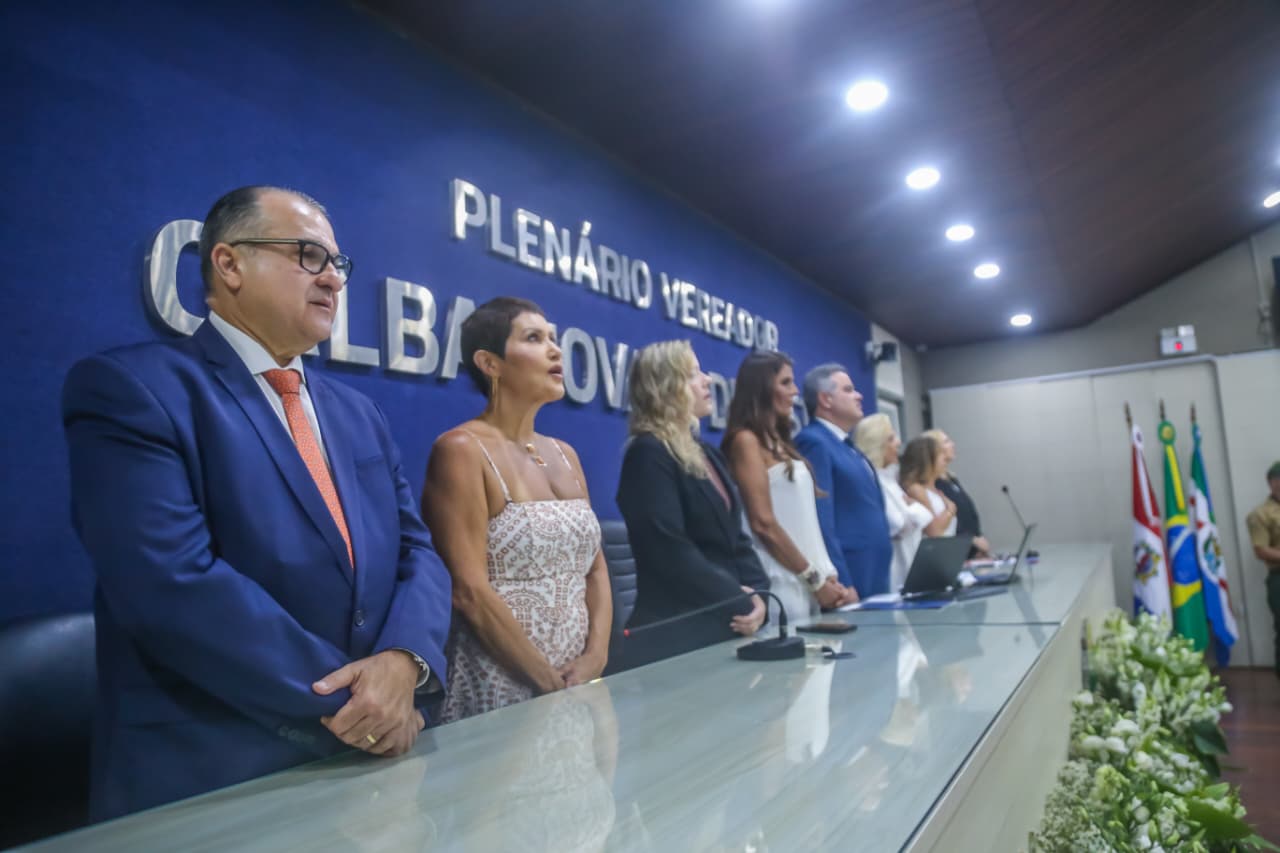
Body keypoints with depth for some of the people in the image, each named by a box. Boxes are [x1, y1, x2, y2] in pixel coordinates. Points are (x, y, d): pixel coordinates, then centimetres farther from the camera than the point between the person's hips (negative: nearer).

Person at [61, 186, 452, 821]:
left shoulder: (358, 415, 11)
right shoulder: (130, 388, -10)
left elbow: (416, 551, 5)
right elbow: (174, 583, -21)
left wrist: (404, 660, -15)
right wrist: (340, 700, -18)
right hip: (211, 783, -6)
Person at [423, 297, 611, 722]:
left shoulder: (564, 454, 9)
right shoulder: (462, 449, -12)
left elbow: (595, 567, 9)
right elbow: (469, 591, -17)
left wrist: (595, 657, -6)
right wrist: (552, 685, -14)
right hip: (500, 688, -6)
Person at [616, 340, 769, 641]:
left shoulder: (707, 453, 14)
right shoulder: (648, 454, -13)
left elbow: (734, 537, 12)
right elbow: (670, 550, -21)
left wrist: (758, 594, -5)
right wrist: (740, 603, -15)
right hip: (679, 630, -8)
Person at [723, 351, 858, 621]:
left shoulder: (779, 442, 16)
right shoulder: (746, 440, -10)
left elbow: (803, 519, 14)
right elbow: (763, 523, -15)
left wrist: (827, 575, 7)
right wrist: (815, 579, -10)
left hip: (804, 582, 8)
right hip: (782, 583, -8)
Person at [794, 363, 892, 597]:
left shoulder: (849, 447, 18)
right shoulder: (814, 442, -12)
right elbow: (821, 524, -20)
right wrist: (842, 586, -23)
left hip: (875, 579, 9)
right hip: (850, 581, -9)